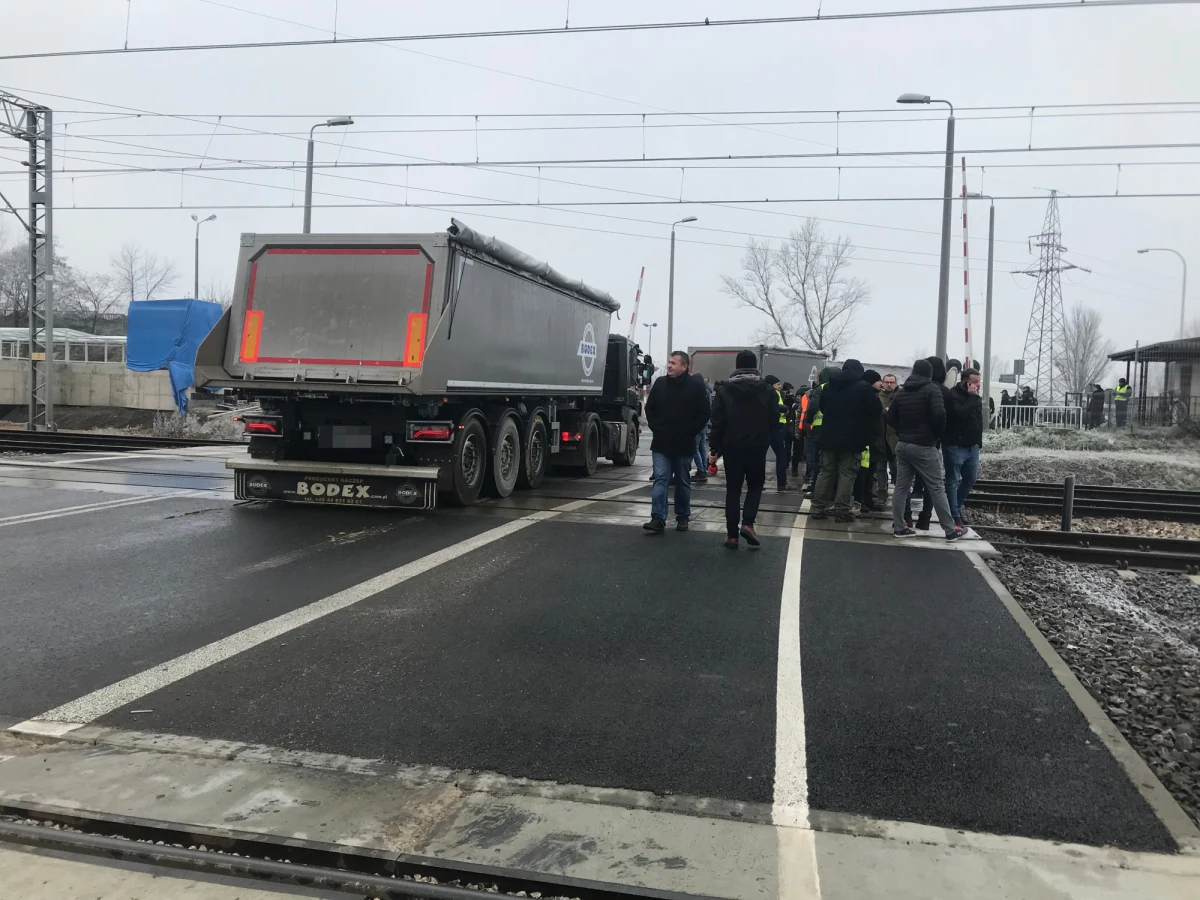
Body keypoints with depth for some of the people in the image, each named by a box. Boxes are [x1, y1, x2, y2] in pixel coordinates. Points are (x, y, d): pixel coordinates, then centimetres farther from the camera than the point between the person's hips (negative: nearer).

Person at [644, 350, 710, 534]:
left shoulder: (696, 386, -7)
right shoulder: (660, 383, 3)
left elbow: (704, 414, -5)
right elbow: (650, 409, 13)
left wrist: (690, 432, -8)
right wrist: (655, 428, 3)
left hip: (684, 445, -2)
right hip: (661, 443, 2)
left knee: (683, 482, 11)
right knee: (660, 479, -6)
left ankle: (682, 517, 23)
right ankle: (658, 519, -10)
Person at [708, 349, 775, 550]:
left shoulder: (724, 389, -2)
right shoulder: (767, 390, -2)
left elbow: (718, 422, -5)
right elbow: (773, 420, -1)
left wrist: (714, 449, 0)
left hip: (732, 447, 0)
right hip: (757, 447, 0)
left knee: (733, 490, 8)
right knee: (755, 485, 17)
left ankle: (732, 535, 5)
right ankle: (747, 523, -3)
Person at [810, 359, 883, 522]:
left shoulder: (828, 385, 10)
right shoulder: (863, 387, -8)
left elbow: (822, 407, 21)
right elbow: (876, 411, -5)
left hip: (829, 437, 5)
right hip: (852, 439, -5)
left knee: (826, 473, 11)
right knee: (847, 475, -1)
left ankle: (818, 508, 9)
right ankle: (841, 511, -3)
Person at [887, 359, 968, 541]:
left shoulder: (902, 392, 12)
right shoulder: (932, 389, -7)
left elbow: (890, 418, 11)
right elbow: (939, 414, -20)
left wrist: (904, 431, 15)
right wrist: (938, 434, -5)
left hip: (902, 445, 6)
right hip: (924, 446, -6)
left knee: (901, 487, 8)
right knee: (937, 488, -1)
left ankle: (899, 527, 9)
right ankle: (951, 530, 4)